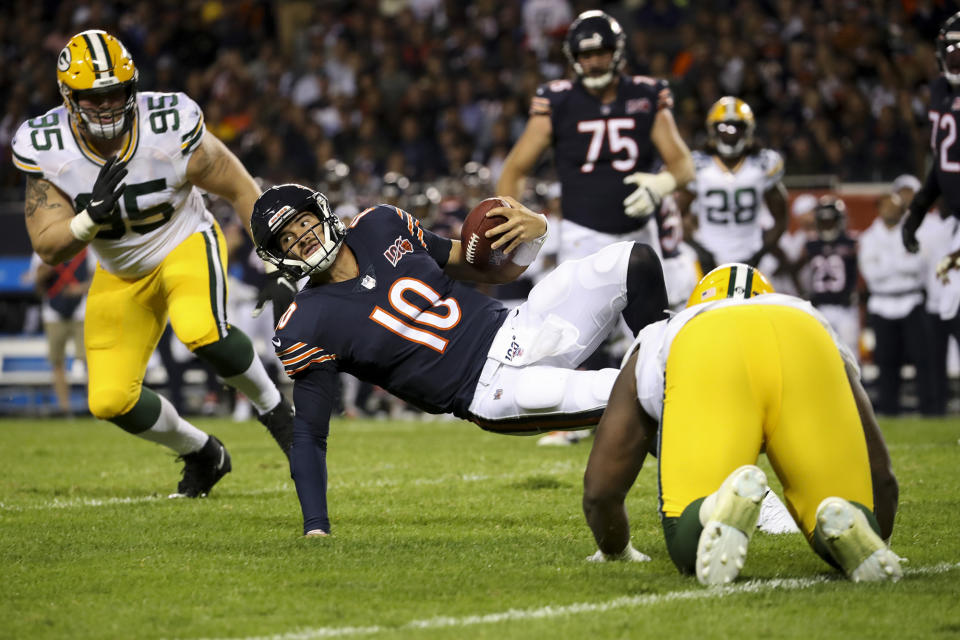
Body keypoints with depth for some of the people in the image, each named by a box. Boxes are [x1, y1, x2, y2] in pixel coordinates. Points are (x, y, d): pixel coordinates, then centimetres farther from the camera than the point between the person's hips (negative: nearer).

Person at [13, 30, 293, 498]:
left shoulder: (171, 127, -26)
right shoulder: (46, 149, -20)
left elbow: (240, 189, -12)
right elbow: (49, 249, -19)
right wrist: (93, 214, -38)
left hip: (185, 245, -3)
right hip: (121, 274, 3)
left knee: (201, 332, -35)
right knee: (110, 401, -6)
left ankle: (272, 406, -6)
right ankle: (202, 454, 23)